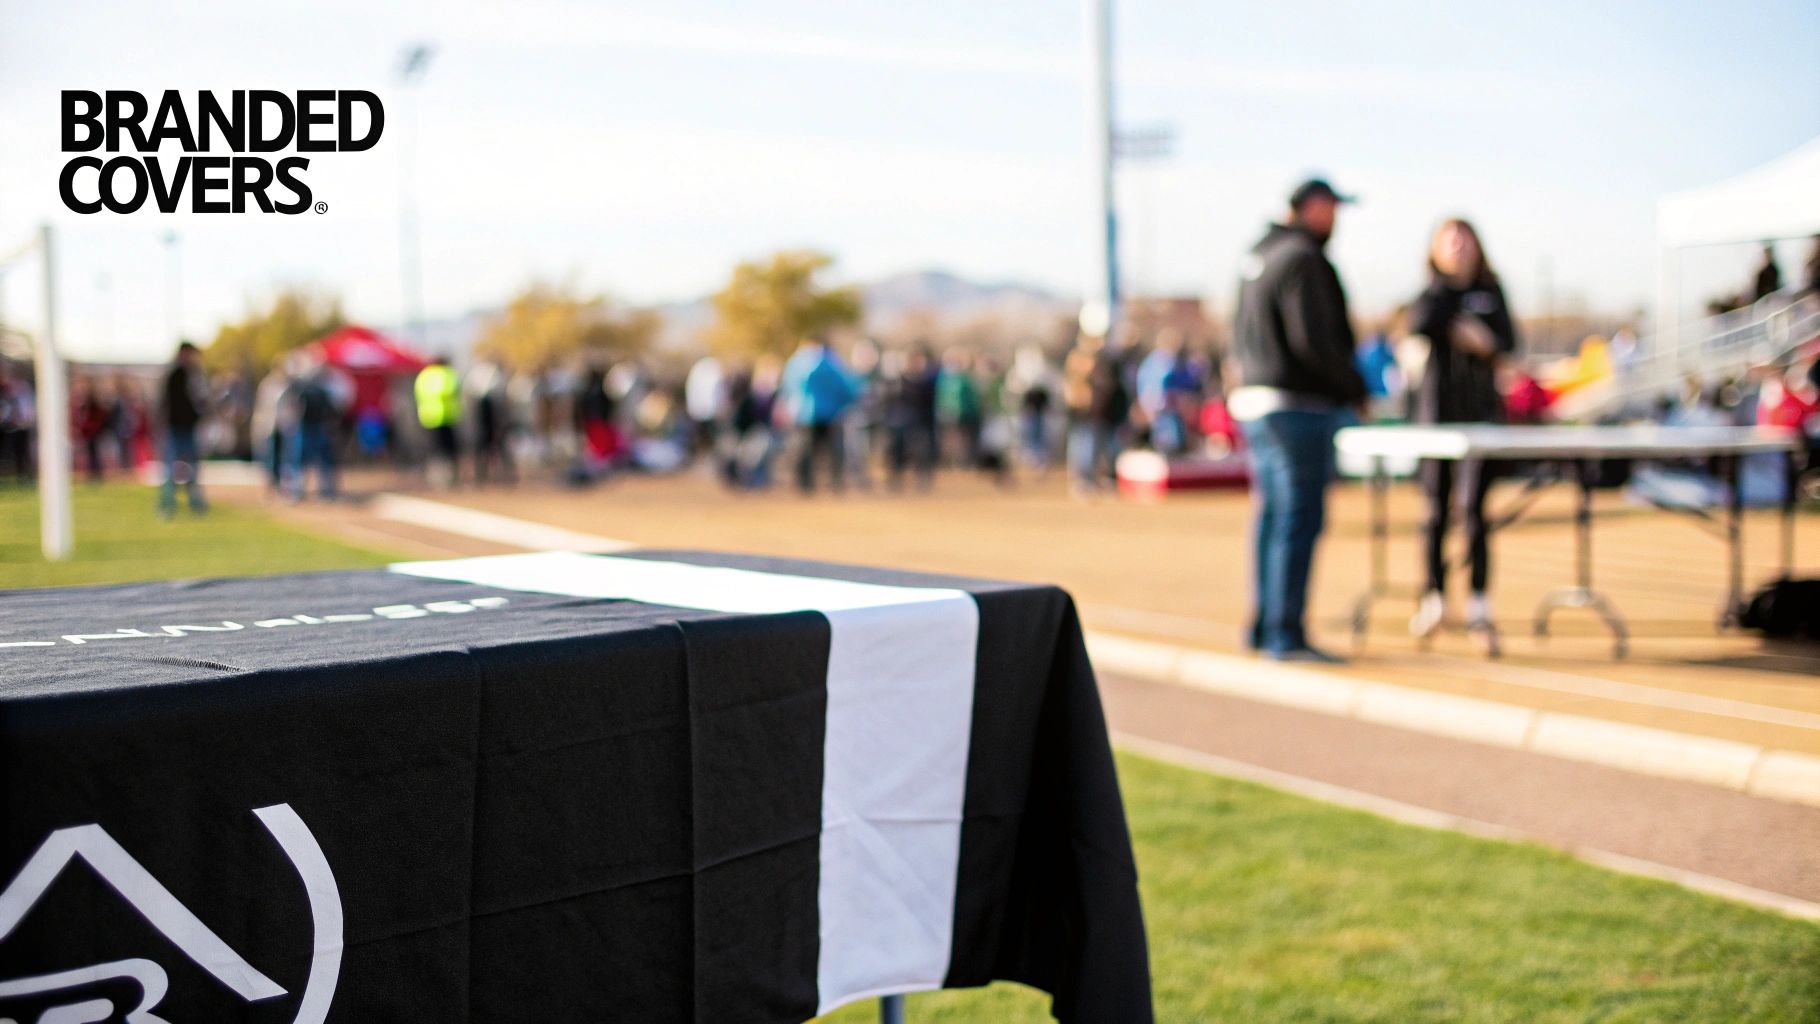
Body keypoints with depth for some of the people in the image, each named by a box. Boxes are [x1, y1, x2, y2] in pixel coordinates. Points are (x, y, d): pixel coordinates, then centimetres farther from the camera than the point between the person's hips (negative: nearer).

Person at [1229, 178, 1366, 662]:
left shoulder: (1257, 256, 15)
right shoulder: (1302, 259, -14)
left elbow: (1240, 335, 19)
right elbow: (1313, 340, -20)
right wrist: (1355, 388, -10)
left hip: (1254, 401, 10)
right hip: (1299, 406, -10)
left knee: (1270, 515, 14)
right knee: (1300, 518, -7)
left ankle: (1263, 627, 20)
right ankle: (1286, 635, -6)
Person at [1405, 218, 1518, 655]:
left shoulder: (1492, 293, 10)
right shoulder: (1430, 296, 8)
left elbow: (1508, 342, -2)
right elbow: (1420, 325, -14)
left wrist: (1483, 340, -20)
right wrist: (1447, 283, -6)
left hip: (1481, 413, 0)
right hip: (1435, 413, 0)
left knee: (1474, 509, -9)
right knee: (1437, 511, 4)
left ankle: (1479, 609, -7)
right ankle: (1435, 596, 20)